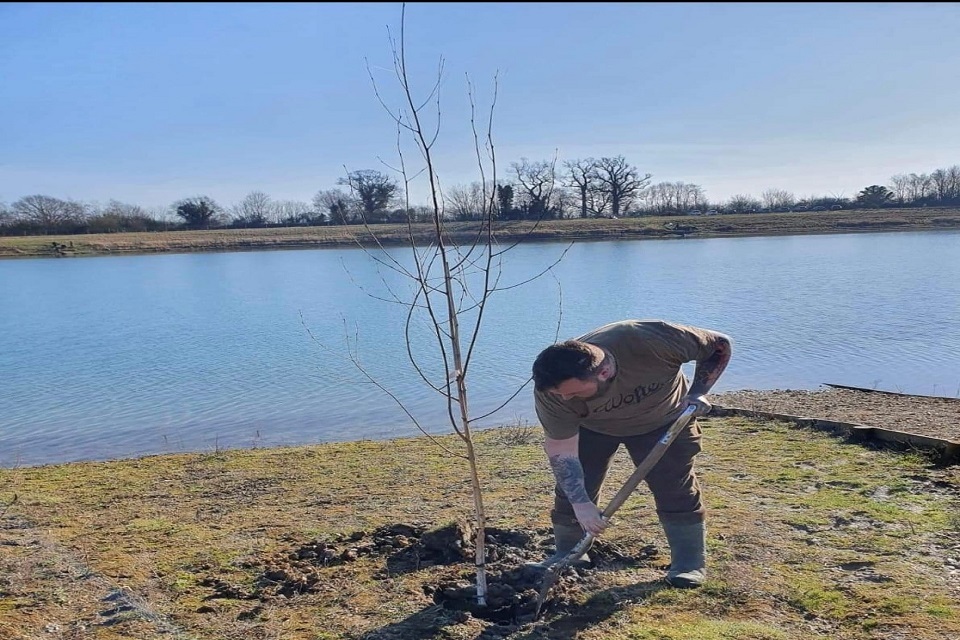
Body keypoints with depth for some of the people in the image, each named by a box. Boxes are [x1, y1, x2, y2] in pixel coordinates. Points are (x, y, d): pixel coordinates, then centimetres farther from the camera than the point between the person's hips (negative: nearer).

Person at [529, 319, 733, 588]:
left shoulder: (651, 341, -40)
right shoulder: (551, 389, -34)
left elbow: (720, 345, -22)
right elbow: (561, 450, -25)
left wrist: (698, 392, -29)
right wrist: (580, 503, -31)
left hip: (663, 421, -1)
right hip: (592, 428, 1)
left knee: (675, 488, -8)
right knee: (571, 487, -2)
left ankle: (690, 561, 8)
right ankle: (567, 554, 19)